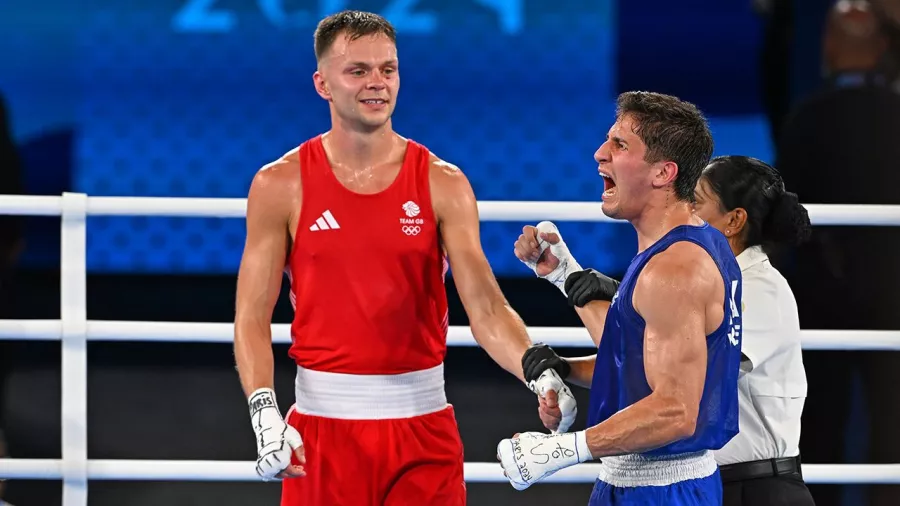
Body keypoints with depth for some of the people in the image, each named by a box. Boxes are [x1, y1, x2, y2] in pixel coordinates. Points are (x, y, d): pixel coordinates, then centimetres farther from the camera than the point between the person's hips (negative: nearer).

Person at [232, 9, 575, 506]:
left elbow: (485, 307, -7)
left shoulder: (443, 184, 1)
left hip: (421, 423, 1)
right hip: (323, 423, -1)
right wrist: (265, 414, -17)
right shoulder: (280, 185, 0)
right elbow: (252, 316, -2)